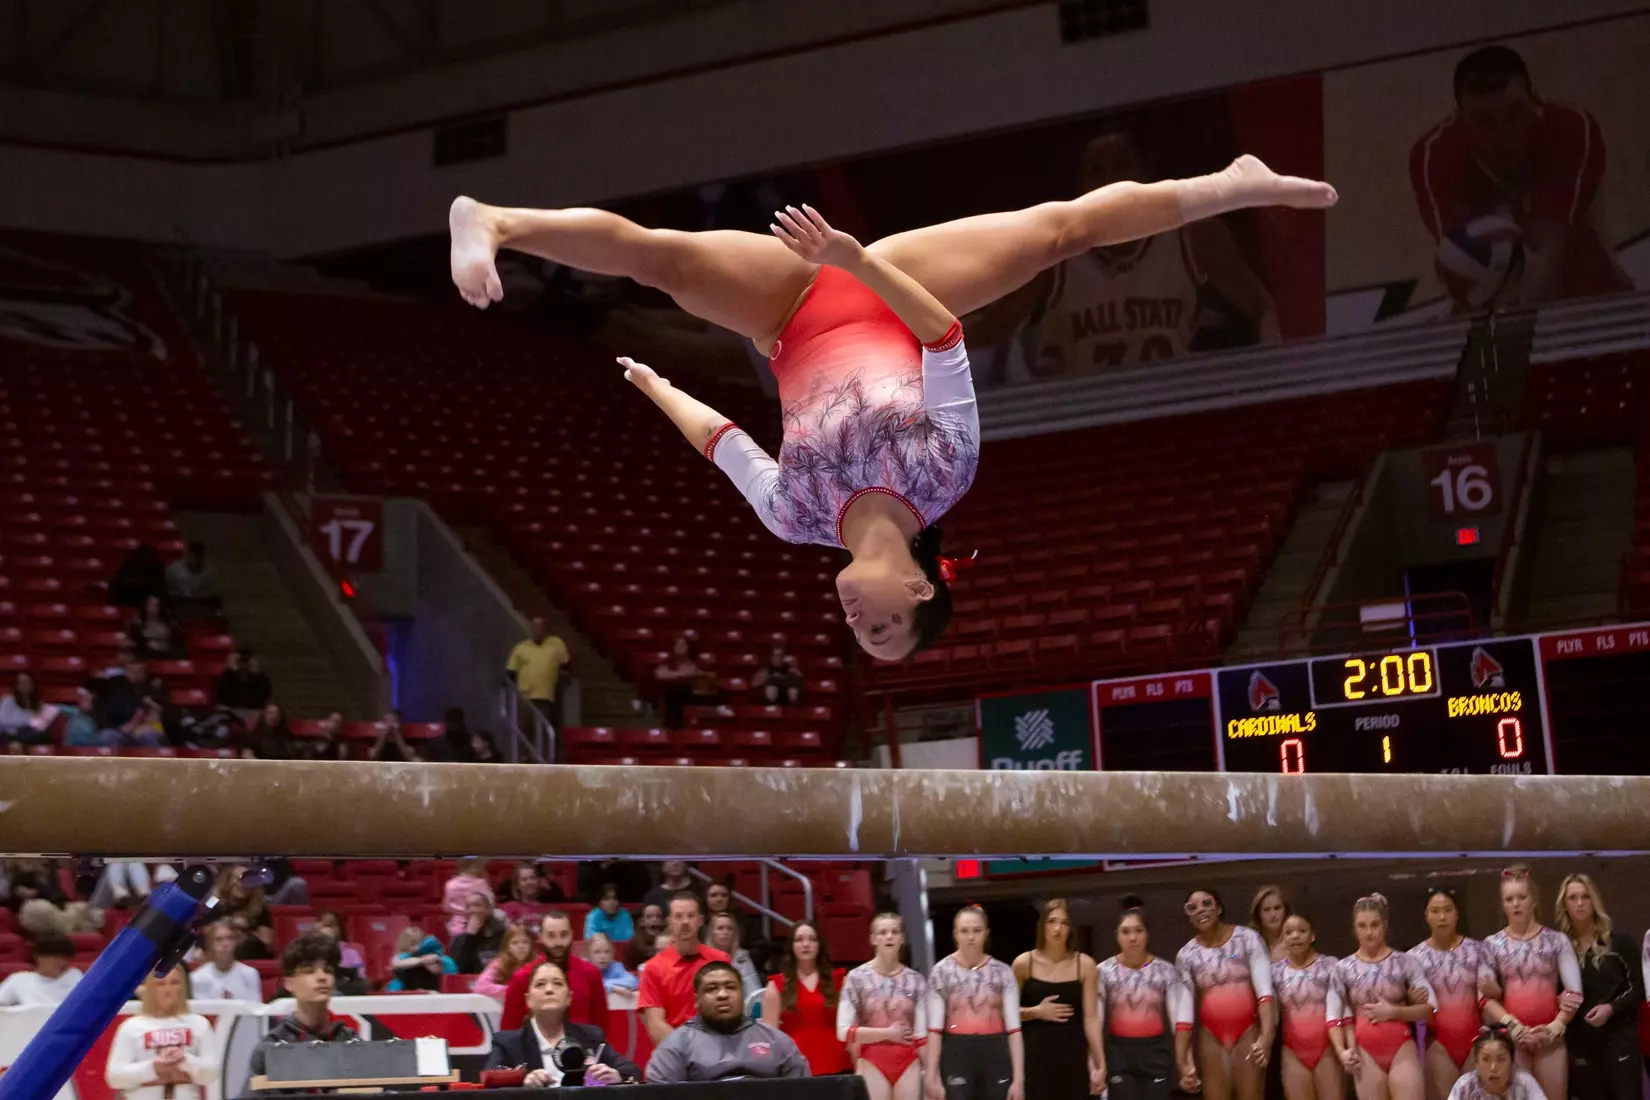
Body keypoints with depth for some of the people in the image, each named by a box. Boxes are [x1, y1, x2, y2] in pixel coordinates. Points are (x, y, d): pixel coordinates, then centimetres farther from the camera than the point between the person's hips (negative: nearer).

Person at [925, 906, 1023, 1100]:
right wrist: (932, 1077, -8)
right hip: (957, 1055, -2)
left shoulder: (1002, 972, 4)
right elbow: (934, 1029, -3)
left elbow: (1014, 1029, 1)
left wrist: (1018, 1077, -5)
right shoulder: (942, 971, 0)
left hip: (995, 1055, 2)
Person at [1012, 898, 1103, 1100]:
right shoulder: (1024, 964, 0)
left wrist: (1100, 1063, -8)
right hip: (1035, 1055, -1)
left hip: (1072, 1055, 1)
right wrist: (1036, 1011, -11)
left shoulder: (1085, 965, 1)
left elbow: (1090, 1017, -2)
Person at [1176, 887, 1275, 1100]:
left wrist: (1266, 1034, -21)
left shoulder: (1247, 938, -4)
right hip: (1211, 1036, 2)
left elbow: (1264, 989, -10)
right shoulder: (1187, 954, 3)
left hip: (1248, 1031, -2)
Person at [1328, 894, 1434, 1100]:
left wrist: (1393, 1012, -14)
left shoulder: (1404, 962, 0)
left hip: (1402, 1049, -2)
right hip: (1366, 1053, 2)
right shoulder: (1343, 968, 4)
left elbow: (1429, 1008, -2)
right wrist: (1342, 1051, -8)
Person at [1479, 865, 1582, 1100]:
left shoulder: (1556, 940, 5)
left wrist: (1556, 1026, -12)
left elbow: (1574, 992, 1)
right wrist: (1512, 1025, -13)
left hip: (1550, 1035, 0)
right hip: (1512, 1036, 0)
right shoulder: (1493, 944, 5)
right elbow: (1486, 997, 1)